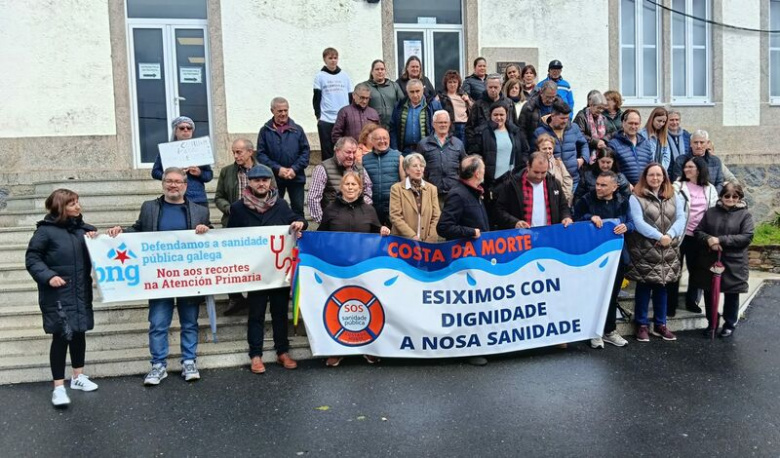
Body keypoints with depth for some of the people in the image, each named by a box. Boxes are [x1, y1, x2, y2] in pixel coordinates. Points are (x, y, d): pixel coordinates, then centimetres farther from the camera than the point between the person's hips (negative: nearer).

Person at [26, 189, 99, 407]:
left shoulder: (82, 227, 5)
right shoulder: (46, 230, -10)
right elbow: (31, 259, -8)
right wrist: (48, 276, -20)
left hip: (81, 293, 6)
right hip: (57, 295, -5)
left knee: (79, 333, 14)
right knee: (61, 336, -3)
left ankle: (78, 377, 30)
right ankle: (59, 387, 7)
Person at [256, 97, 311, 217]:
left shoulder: (297, 129, 4)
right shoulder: (265, 131, 1)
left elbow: (306, 151, 2)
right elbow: (261, 154, -3)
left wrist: (295, 169, -11)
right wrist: (278, 169, -13)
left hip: (296, 177, 1)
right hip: (274, 178, -1)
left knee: (298, 208, 6)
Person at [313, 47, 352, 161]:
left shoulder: (344, 75, 10)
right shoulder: (320, 76, 4)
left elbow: (351, 97, 12)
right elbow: (316, 98, 2)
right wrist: (318, 115, -6)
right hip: (326, 121, -2)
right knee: (327, 151, 2)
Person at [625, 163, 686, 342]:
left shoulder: (674, 197, 11)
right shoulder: (636, 198, -4)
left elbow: (681, 218, 0)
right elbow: (638, 223, -14)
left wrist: (670, 235, -17)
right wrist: (659, 236, -21)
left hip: (668, 252, 4)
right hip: (644, 251, -4)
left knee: (662, 287, 12)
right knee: (643, 287, 3)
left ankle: (660, 324, 23)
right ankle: (641, 325, 13)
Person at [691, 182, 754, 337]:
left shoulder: (745, 215, -2)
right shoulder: (711, 212, 6)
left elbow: (747, 237, -13)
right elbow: (698, 231, 5)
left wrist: (721, 240, -20)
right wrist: (709, 239, -17)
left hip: (733, 263, -2)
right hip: (709, 261, 3)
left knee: (731, 295, 9)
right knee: (709, 294, 11)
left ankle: (730, 324, 27)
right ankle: (711, 323, 27)